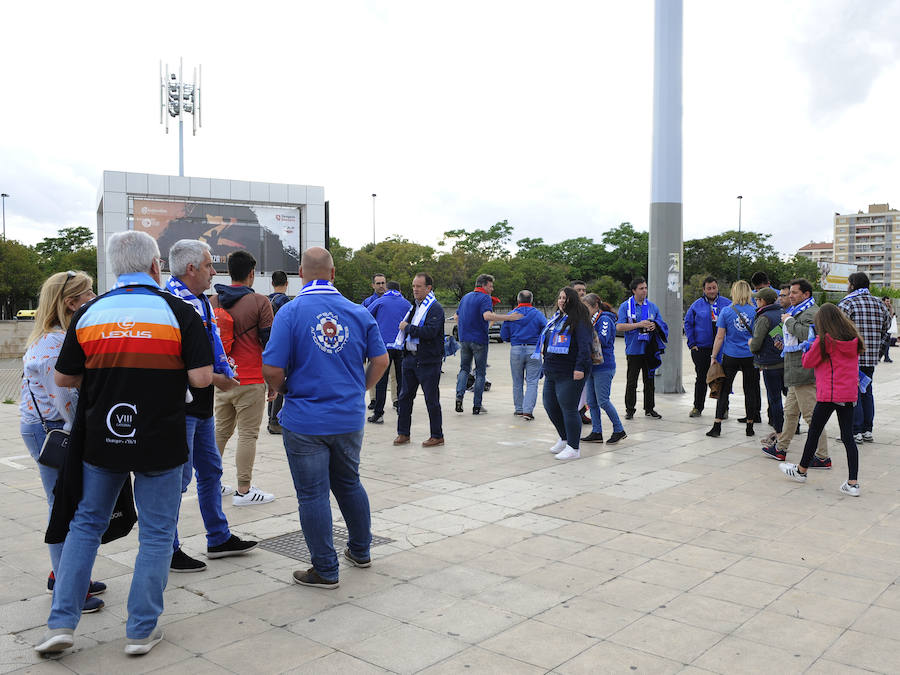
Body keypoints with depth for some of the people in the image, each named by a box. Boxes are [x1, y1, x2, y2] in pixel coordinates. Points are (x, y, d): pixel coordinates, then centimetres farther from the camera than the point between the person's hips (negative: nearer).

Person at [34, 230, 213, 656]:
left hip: (101, 441, 3)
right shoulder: (179, 312, -9)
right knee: (156, 533, 10)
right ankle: (141, 631, 17)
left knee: (86, 524, 19)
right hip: (160, 444, -3)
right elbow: (201, 378, -14)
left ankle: (62, 623, 18)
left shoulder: (89, 313, 0)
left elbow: (63, 378, 6)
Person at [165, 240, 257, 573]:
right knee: (177, 477, 0)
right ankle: (169, 552, 14)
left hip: (201, 405, 10)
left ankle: (219, 538, 31)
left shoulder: (200, 301, 13)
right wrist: (216, 379, -17)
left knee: (210, 470, 18)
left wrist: (225, 371, 5)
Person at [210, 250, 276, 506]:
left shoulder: (212, 302, 9)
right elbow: (269, 344, -7)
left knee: (220, 431, 17)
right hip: (251, 381, -5)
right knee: (247, 434, 0)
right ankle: (244, 490, 4)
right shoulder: (259, 302, -7)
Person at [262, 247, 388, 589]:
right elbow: (380, 360, 4)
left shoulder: (291, 312, -12)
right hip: (350, 419, 5)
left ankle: (325, 570, 14)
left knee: (313, 494, 6)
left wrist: (279, 389, 5)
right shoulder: (359, 313, 0)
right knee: (349, 484, 22)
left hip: (305, 421, -4)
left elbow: (273, 370, -16)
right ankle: (360, 551, 36)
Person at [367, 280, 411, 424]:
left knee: (381, 381, -1)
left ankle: (378, 414, -3)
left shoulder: (380, 301, 4)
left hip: (384, 344, -2)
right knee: (402, 380, 11)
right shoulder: (406, 304, 11)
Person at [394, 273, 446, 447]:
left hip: (428, 361, -8)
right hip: (410, 358, 8)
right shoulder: (414, 307, 15)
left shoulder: (435, 308, -11)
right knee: (405, 396, 11)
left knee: (431, 399, 0)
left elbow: (430, 331, -24)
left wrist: (408, 328, -15)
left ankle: (437, 436, 11)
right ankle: (403, 433, 21)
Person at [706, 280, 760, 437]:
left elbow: (719, 337, -4)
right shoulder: (755, 311, -1)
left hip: (731, 356, -1)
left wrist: (713, 357, 3)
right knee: (750, 391, 10)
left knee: (724, 390, 4)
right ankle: (750, 427, 16)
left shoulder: (726, 311, -5)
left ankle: (717, 426, -1)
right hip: (750, 356, 1)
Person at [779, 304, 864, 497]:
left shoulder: (824, 340, -12)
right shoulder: (853, 338, 5)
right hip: (849, 394, 6)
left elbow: (807, 362, -3)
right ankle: (852, 483, 2)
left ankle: (801, 471, 25)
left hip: (829, 394, -6)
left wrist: (810, 346, 10)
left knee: (814, 432, 9)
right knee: (848, 436, 5)